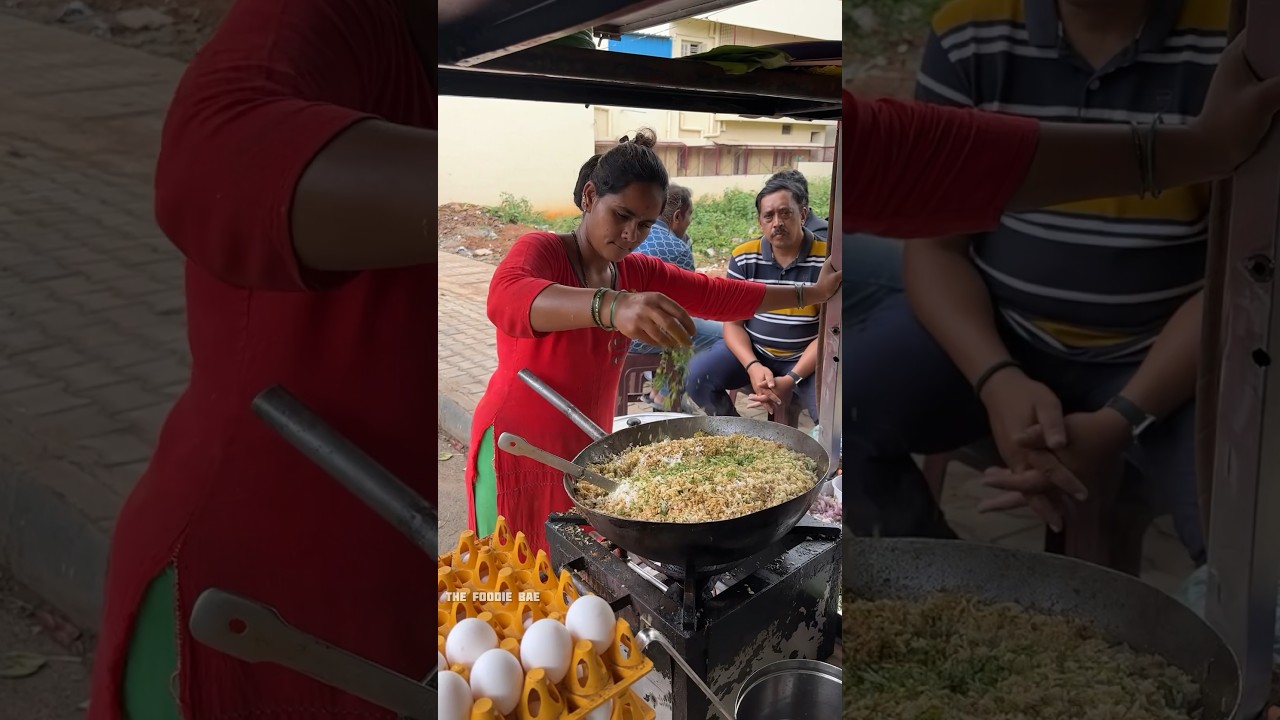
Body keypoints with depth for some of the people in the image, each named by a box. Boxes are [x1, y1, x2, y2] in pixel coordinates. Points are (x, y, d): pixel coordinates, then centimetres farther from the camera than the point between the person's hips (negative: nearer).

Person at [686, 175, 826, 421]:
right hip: (751, 351, 3)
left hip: (805, 358, -3)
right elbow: (733, 323, -1)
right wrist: (752, 366, -21)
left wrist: (791, 380, -21)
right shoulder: (743, 258, -3)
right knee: (694, 375, -21)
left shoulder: (827, 260, -11)